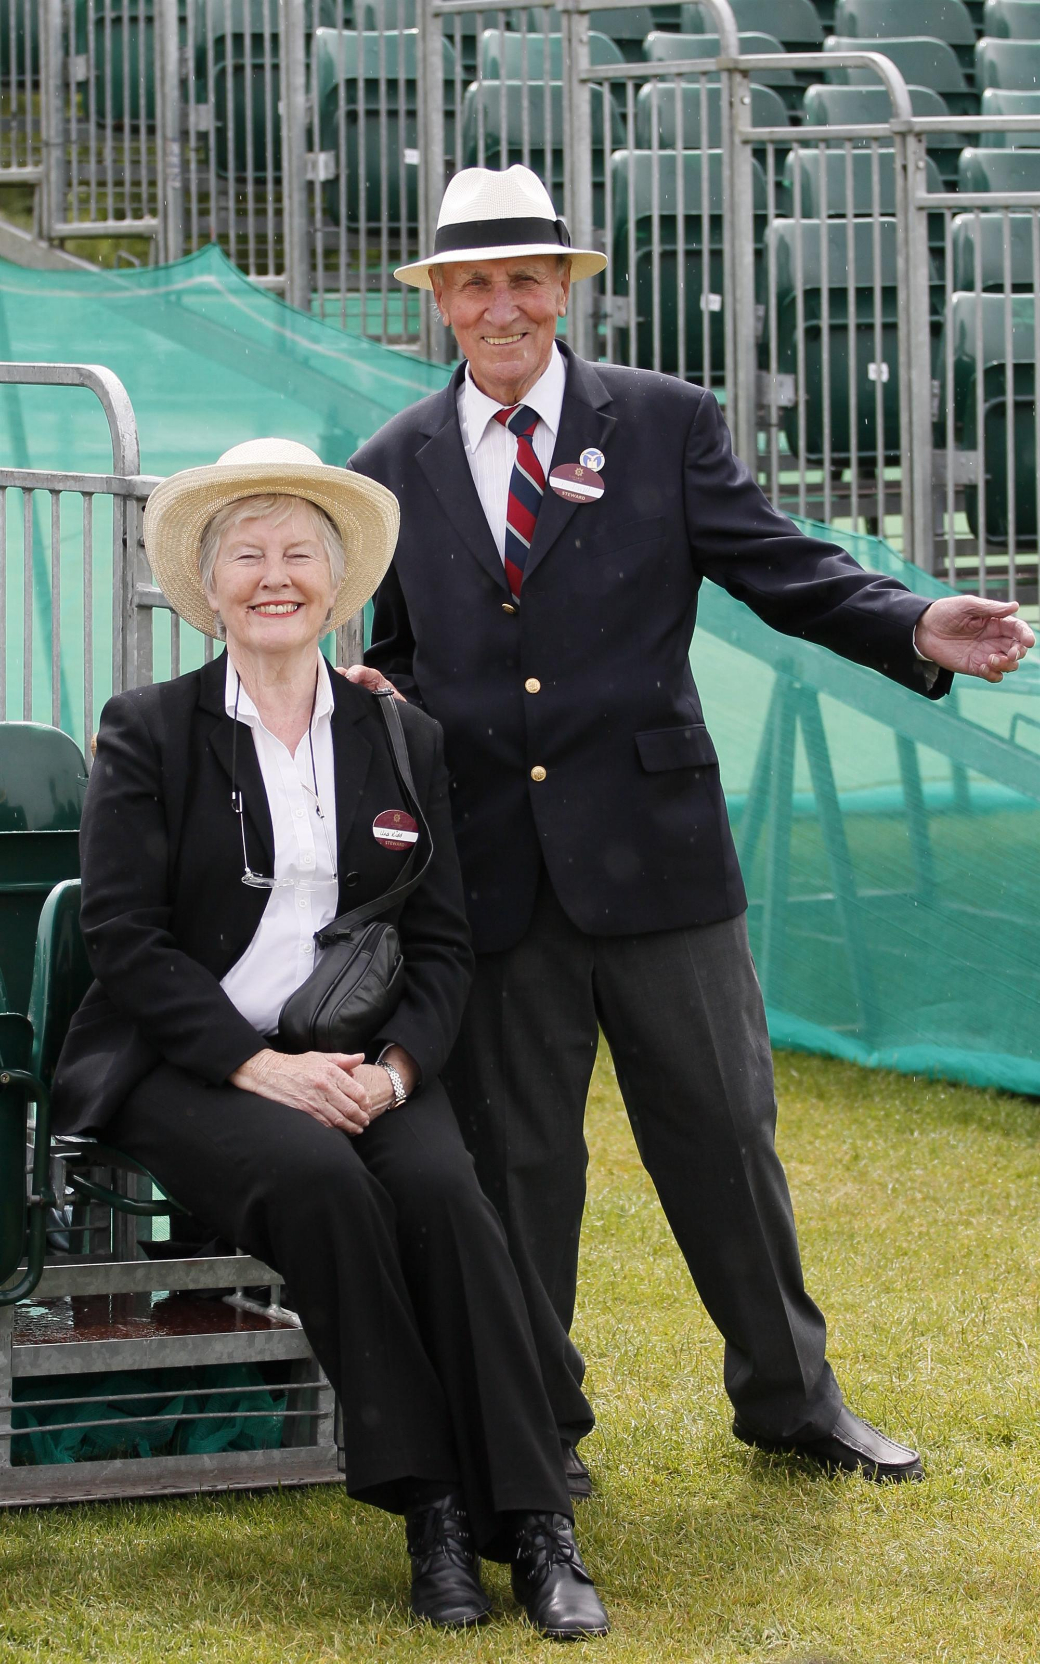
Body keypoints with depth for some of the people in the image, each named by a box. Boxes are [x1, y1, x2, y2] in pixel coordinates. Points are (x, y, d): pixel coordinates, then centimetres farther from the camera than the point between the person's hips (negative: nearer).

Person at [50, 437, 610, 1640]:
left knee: (443, 1191, -28)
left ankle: (535, 1527, -29)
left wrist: (391, 1066, -11)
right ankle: (427, 1507, -28)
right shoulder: (148, 731, 3)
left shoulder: (404, 743, 12)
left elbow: (441, 945, 10)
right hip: (186, 1069, -2)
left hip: (357, 1064, 3)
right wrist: (258, 1066, -17)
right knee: (319, 1179, -33)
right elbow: (122, 936, -5)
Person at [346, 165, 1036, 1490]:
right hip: (485, 865, 1)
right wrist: (380, 692, -5)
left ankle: (789, 1395, 22)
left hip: (649, 841, -1)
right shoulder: (392, 469, 10)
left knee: (721, 1128, 6)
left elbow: (780, 567, -2)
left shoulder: (667, 423, 4)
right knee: (514, 1152, 8)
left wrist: (919, 631, -19)